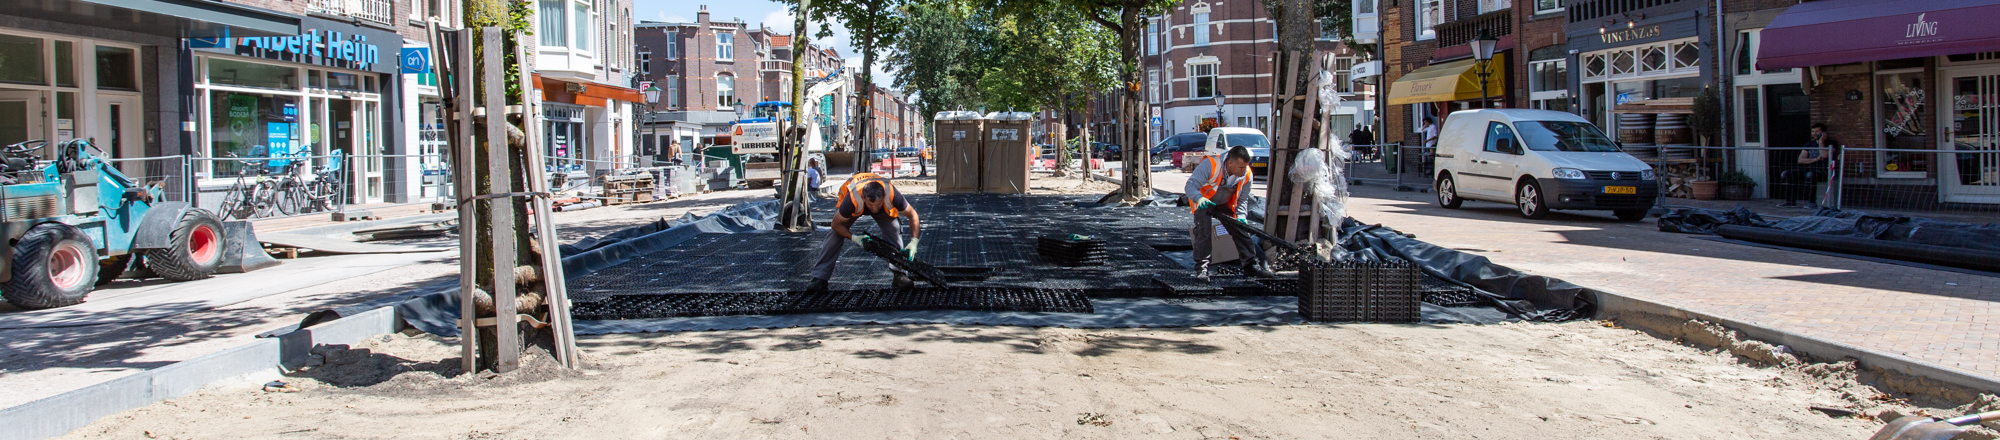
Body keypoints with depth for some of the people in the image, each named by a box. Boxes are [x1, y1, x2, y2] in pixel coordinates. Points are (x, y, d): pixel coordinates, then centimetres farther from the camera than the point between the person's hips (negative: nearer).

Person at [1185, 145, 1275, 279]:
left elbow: (1243, 199, -2)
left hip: (1225, 204, 5)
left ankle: (1251, 265, 10)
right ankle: (1201, 268, -12)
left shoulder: (1246, 174, -17)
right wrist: (1199, 198, -56)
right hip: (1203, 203, -5)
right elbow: (1191, 185, -35)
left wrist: (1240, 216, -20)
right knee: (1203, 231, -21)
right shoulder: (1210, 164, -34)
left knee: (1241, 230, 0)